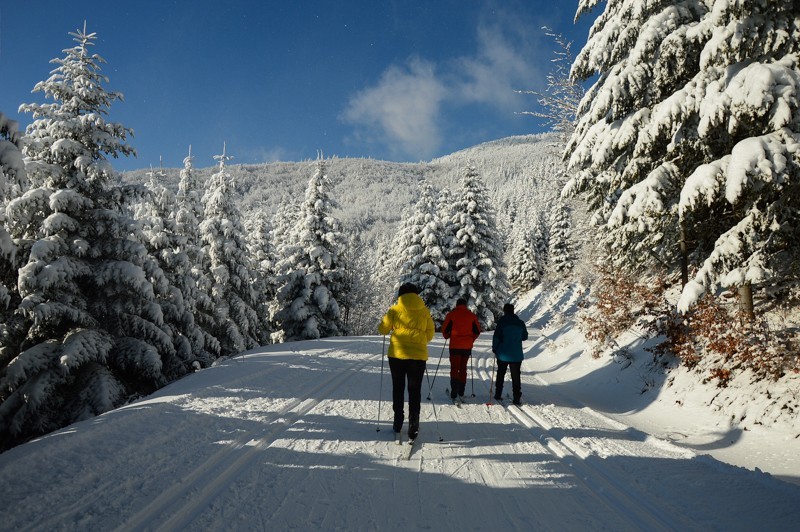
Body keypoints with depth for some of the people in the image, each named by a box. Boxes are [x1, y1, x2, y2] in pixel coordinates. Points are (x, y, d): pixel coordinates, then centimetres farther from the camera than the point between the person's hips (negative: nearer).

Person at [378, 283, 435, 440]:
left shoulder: (395, 309, -2)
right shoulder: (424, 311, 3)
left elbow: (383, 329, 4)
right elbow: (430, 334, 8)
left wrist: (382, 324, 27)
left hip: (397, 354, 0)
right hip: (418, 355, 0)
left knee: (398, 388, 15)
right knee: (415, 391, 7)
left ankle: (398, 422, 20)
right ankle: (413, 424, -2)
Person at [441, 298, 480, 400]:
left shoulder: (451, 314, -3)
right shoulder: (472, 316, 4)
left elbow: (444, 329, -2)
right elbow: (477, 331, 8)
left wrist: (447, 336, 18)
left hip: (455, 345, -2)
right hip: (467, 346, 3)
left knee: (454, 368, 1)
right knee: (463, 368, 15)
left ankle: (454, 393, -9)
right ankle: (461, 392, 20)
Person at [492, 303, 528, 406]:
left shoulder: (502, 321, -8)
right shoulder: (520, 323, 1)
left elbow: (496, 336, -10)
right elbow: (525, 337, 11)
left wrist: (494, 348, 4)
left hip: (503, 354, -1)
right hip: (517, 355, 1)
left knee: (500, 374, 15)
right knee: (516, 376, 4)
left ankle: (498, 394, 20)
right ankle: (517, 398, -3)